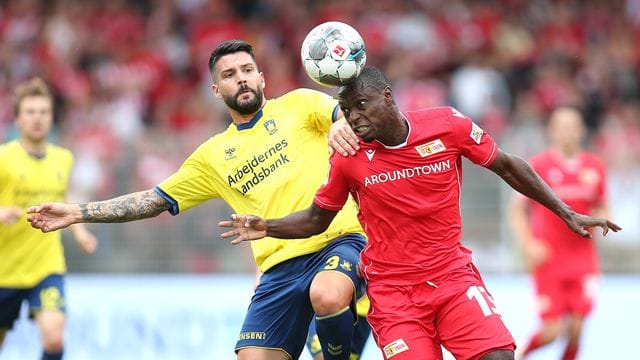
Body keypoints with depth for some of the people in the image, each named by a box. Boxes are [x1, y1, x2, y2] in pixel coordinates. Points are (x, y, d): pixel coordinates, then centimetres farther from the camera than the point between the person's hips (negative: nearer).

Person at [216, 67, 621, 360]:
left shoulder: (448, 125, -7)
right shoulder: (349, 156, -6)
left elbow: (507, 166, 6)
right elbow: (316, 219, 7)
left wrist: (566, 213, 8)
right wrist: (266, 227, -11)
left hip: (453, 276, 1)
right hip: (392, 288, -1)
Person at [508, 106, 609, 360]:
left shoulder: (595, 167, 6)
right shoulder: (538, 165, -6)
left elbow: (602, 208, 18)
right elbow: (517, 210, -1)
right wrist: (529, 245, -13)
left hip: (582, 256, 3)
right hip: (548, 258, -3)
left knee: (576, 327, -6)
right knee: (553, 330, -5)